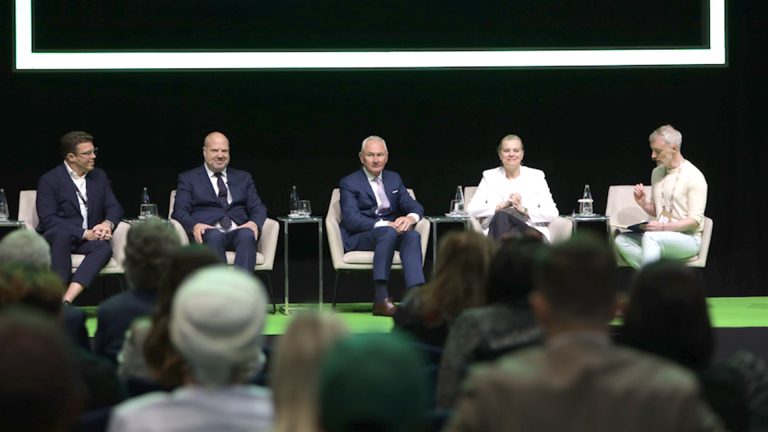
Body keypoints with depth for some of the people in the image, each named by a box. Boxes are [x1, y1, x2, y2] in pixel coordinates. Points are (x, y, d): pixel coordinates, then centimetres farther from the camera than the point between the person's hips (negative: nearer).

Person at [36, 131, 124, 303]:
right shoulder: (49, 180, -3)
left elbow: (114, 208, 11)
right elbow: (48, 219, -13)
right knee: (62, 235, -40)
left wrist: (107, 223, -15)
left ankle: (67, 300, -49)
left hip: (89, 237, 4)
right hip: (56, 236, -4)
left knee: (104, 248, -32)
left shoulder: (99, 176, 14)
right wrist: (84, 233, -21)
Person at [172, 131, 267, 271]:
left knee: (247, 235, -35)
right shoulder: (188, 179, 18)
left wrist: (254, 223, -8)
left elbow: (258, 208, 17)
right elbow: (179, 211, 6)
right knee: (215, 236, -38)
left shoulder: (243, 178, 26)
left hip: (238, 230, 2)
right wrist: (194, 225, -17)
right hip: (207, 232, -2)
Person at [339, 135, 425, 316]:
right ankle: (380, 297, -44)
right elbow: (351, 219, -14)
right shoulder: (349, 183, 1)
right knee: (388, 233, -37)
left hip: (391, 230, 5)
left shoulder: (394, 179, 18)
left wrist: (410, 218, -17)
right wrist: (385, 225, -26)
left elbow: (414, 206, 10)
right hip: (359, 239, -4)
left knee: (412, 235, -29)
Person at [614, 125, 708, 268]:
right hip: (661, 235, 7)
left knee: (650, 237, -36)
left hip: (688, 238, -7)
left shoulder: (694, 177, -9)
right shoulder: (657, 173, 14)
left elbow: (695, 220, -14)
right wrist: (643, 203, -1)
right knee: (621, 240, -17)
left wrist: (663, 227, -24)